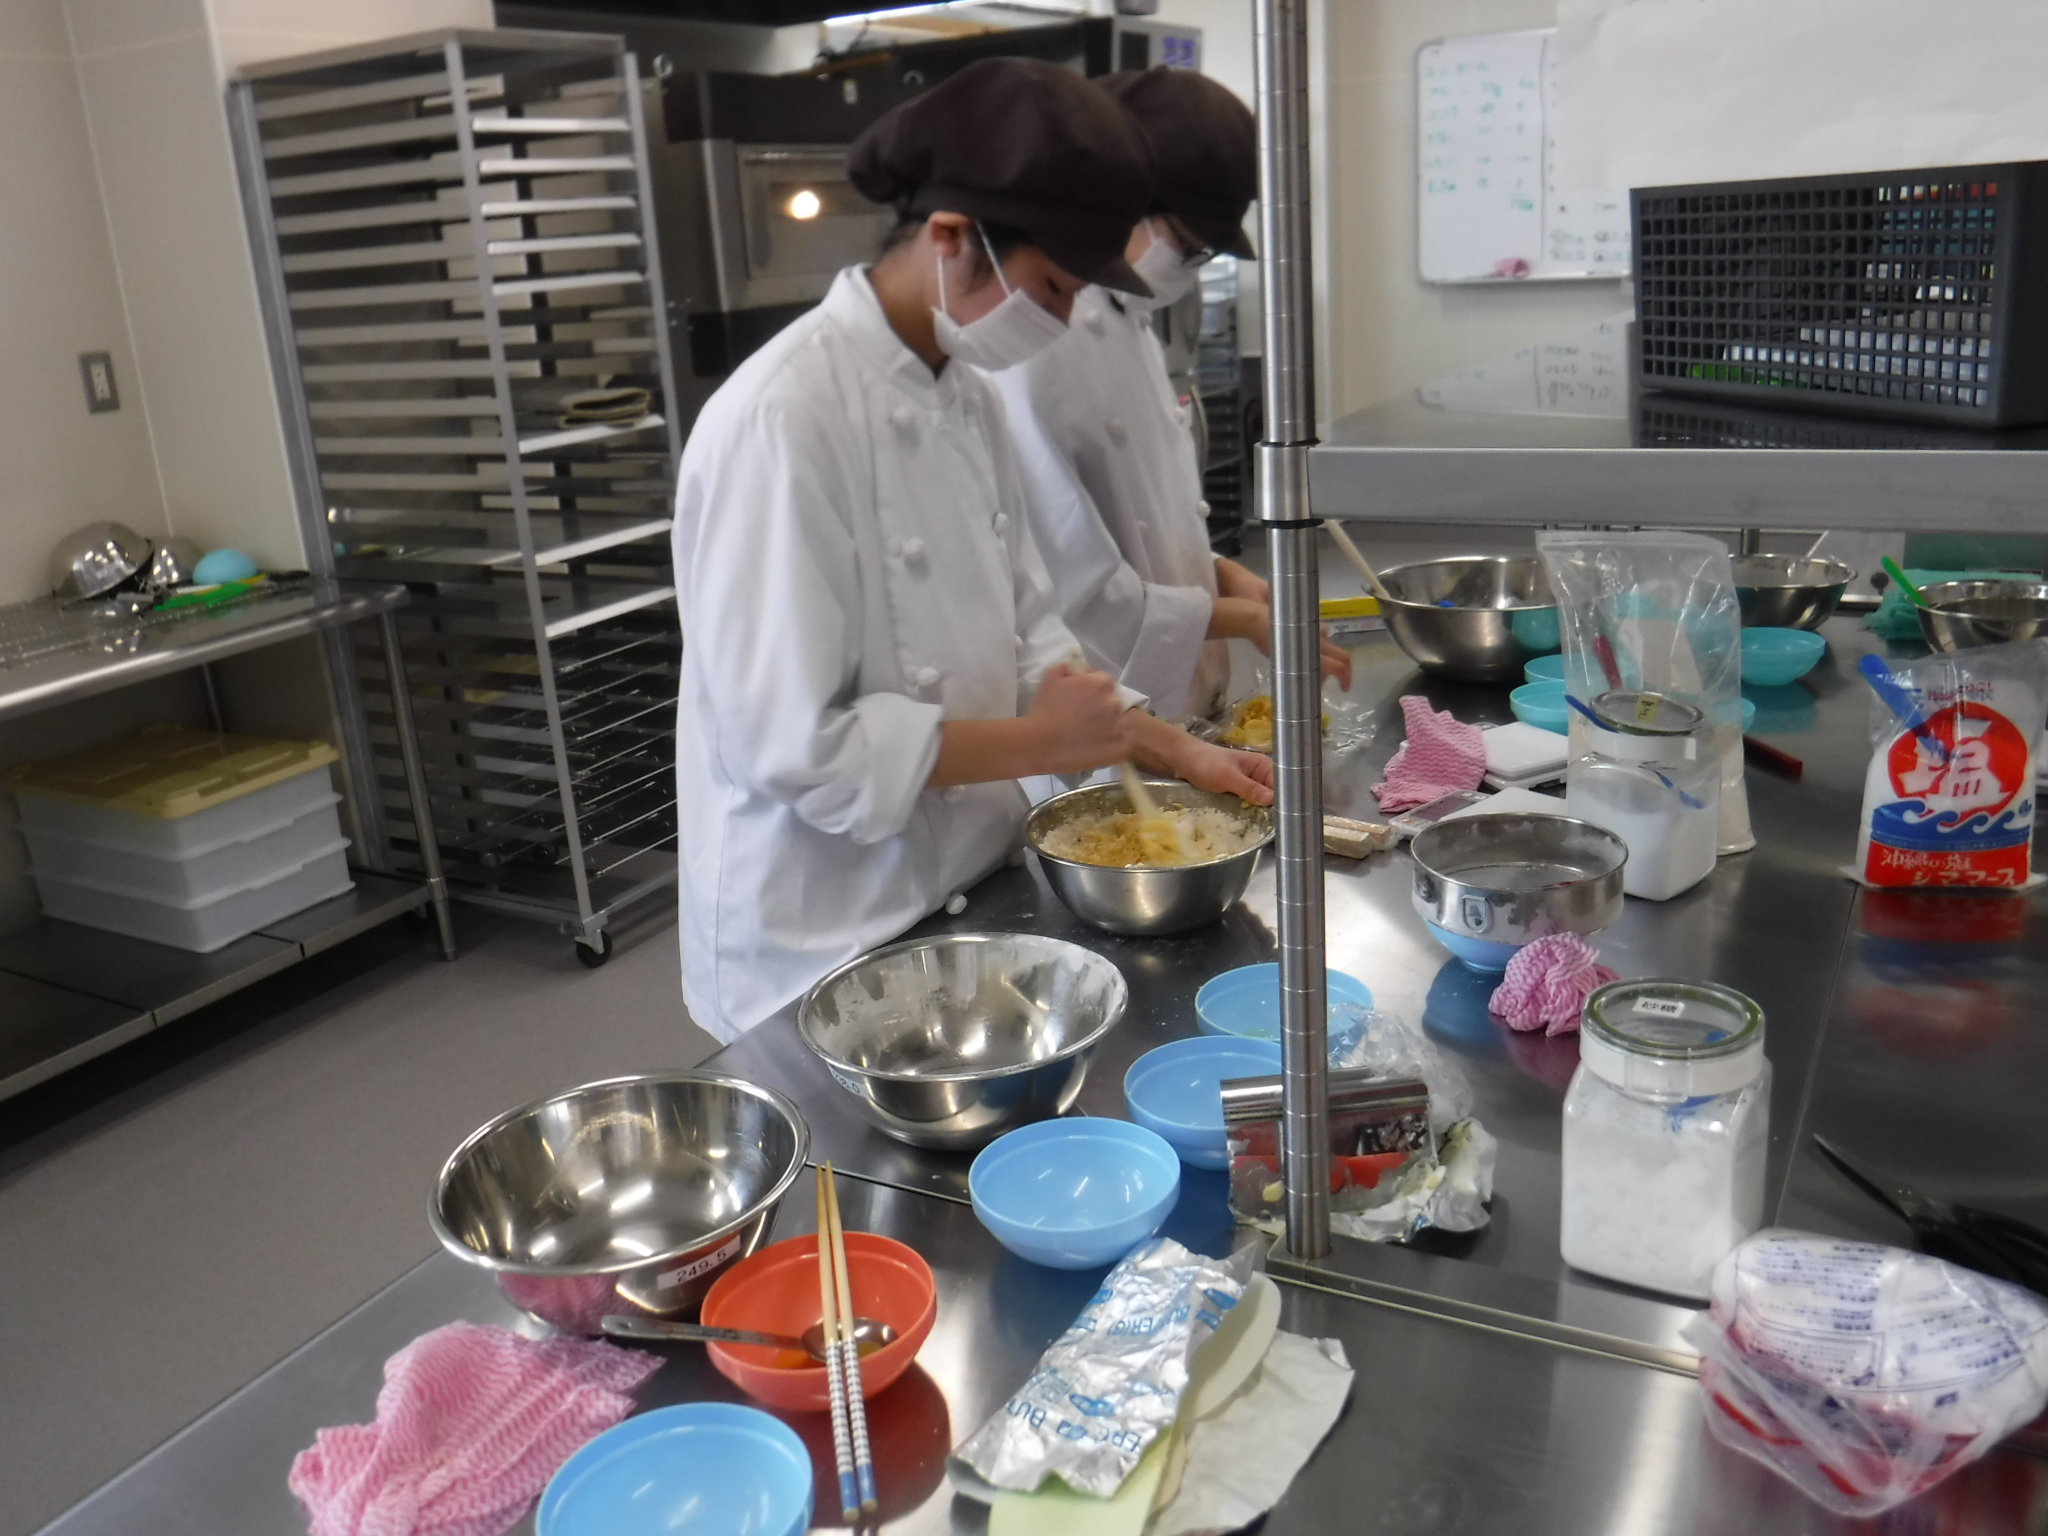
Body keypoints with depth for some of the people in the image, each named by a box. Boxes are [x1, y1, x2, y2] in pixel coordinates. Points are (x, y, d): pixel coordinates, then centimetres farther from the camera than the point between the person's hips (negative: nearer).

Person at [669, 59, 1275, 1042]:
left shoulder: (968, 397, 4)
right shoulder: (785, 422, -23)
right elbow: (786, 743, -24)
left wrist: (1172, 752, 2)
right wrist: (1034, 744, -17)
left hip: (965, 900, 8)